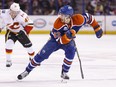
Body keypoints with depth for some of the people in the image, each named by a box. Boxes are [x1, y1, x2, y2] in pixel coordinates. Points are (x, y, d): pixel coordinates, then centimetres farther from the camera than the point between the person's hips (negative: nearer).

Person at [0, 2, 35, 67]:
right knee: (9, 43, -25)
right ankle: (8, 60, -12)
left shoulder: (22, 15, -30)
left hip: (20, 31, 0)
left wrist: (26, 32, -20)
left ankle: (33, 58, 30)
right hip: (10, 32, 0)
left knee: (28, 45, 2)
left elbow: (29, 24, -18)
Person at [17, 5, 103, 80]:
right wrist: (67, 35, -53)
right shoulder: (58, 23, -34)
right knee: (42, 54, -10)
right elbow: (60, 41, -33)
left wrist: (97, 28, -10)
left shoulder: (78, 19, -32)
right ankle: (27, 71, 3)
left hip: (69, 40, 1)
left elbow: (89, 17, -12)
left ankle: (64, 72, -11)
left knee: (71, 51, -30)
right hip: (56, 39, -1)